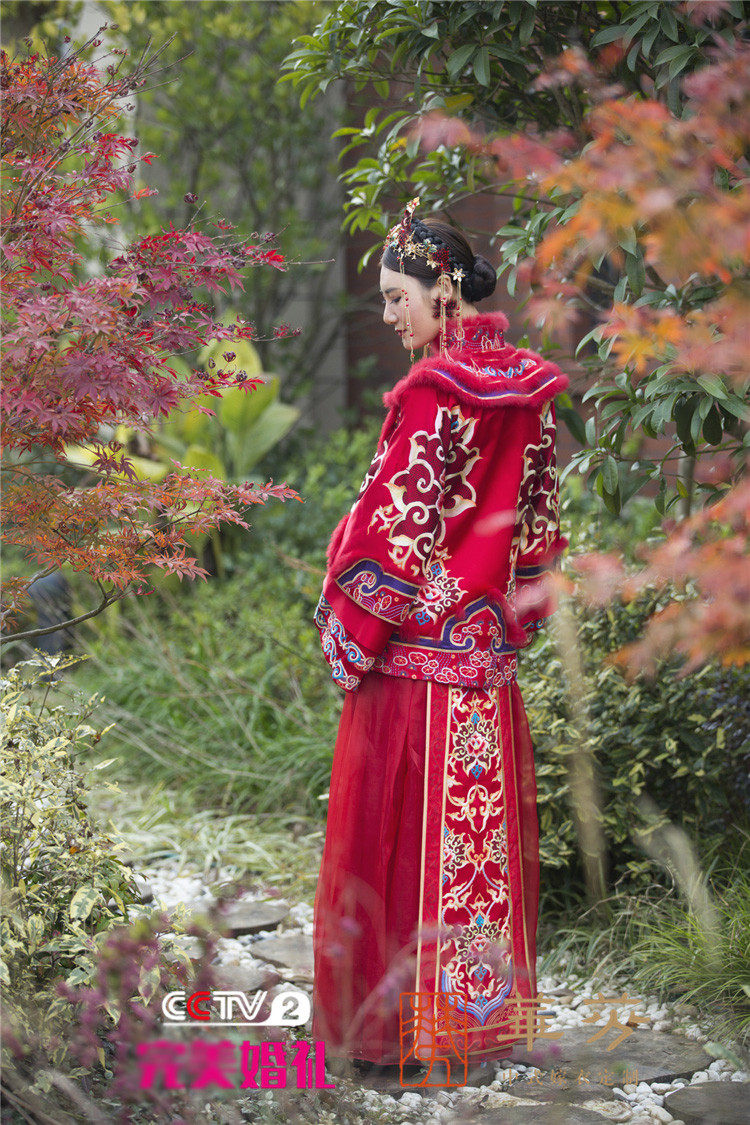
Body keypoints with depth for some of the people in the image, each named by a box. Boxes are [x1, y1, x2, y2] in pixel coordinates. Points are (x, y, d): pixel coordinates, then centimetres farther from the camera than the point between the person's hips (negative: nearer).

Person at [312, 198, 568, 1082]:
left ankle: (402, 1016, 5)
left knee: (403, 830, 0)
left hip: (416, 650, -7)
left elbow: (398, 524, -17)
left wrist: (347, 634, -8)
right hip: (491, 651, 8)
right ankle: (487, 1003, 19)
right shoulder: (527, 391, 7)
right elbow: (538, 520, 12)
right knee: (484, 824, 12)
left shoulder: (434, 392, -15)